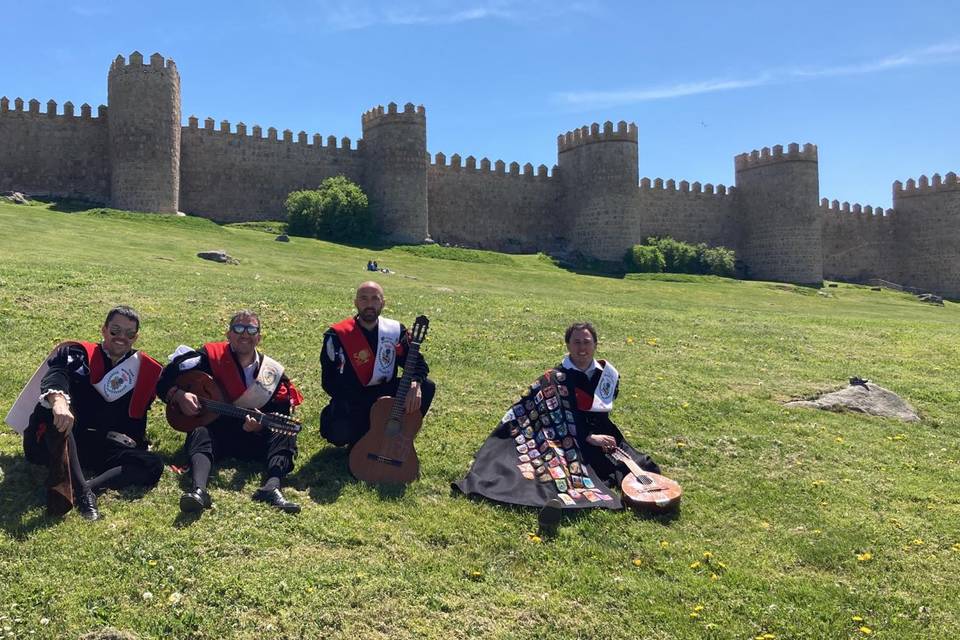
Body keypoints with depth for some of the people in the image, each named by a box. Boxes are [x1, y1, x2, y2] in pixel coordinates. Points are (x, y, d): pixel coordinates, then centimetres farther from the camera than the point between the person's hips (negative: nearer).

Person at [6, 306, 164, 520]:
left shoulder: (142, 370, 13)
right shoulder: (78, 354, 2)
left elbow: (136, 421, 18)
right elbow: (55, 376, -22)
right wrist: (58, 400, -44)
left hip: (98, 450, 3)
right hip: (53, 444, -3)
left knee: (153, 465, -20)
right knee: (58, 406, -34)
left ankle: (89, 487, -42)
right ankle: (79, 490, -50)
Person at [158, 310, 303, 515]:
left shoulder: (273, 373, 6)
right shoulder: (210, 357, 0)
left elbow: (283, 413, 1)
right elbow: (164, 380, -3)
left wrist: (262, 424, -20)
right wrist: (178, 395, -24)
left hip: (255, 438, 2)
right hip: (215, 429, -2)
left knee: (285, 436, -23)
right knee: (200, 433, -34)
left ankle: (272, 487, -47)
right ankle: (199, 490, -59)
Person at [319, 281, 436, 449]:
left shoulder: (395, 330, -4)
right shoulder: (337, 336, -14)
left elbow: (417, 361, 1)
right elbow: (330, 381, -14)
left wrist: (415, 382, -25)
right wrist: (364, 408, -23)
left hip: (385, 394, 4)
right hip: (352, 399, -4)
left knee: (426, 387, -16)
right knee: (339, 432, -34)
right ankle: (360, 438, 6)